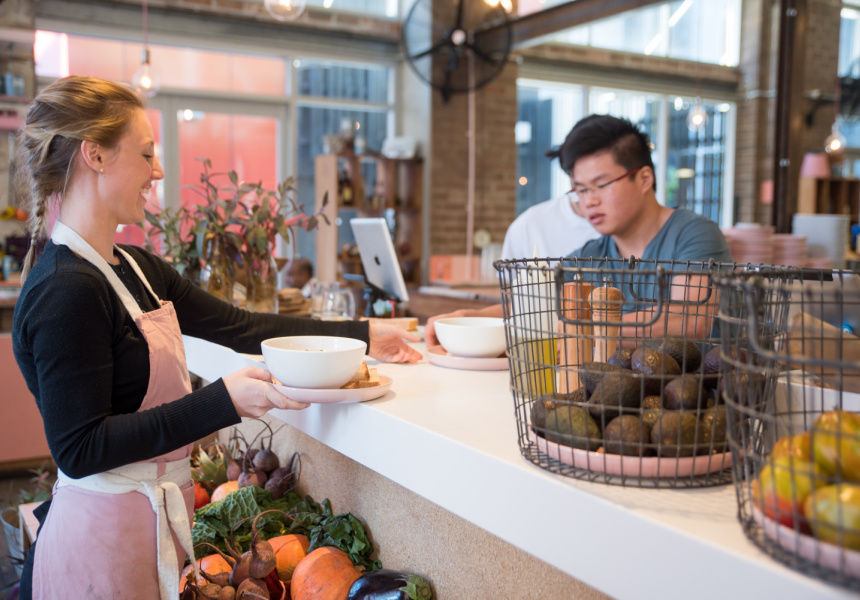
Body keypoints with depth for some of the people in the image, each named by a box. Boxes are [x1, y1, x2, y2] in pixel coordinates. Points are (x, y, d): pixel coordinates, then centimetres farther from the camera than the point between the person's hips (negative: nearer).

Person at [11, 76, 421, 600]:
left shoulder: (133, 268, 7)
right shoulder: (66, 292, -22)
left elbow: (238, 326, 8)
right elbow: (80, 448, -24)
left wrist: (363, 336, 7)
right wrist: (224, 401, -29)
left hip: (156, 515, 9)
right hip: (104, 531, -9)